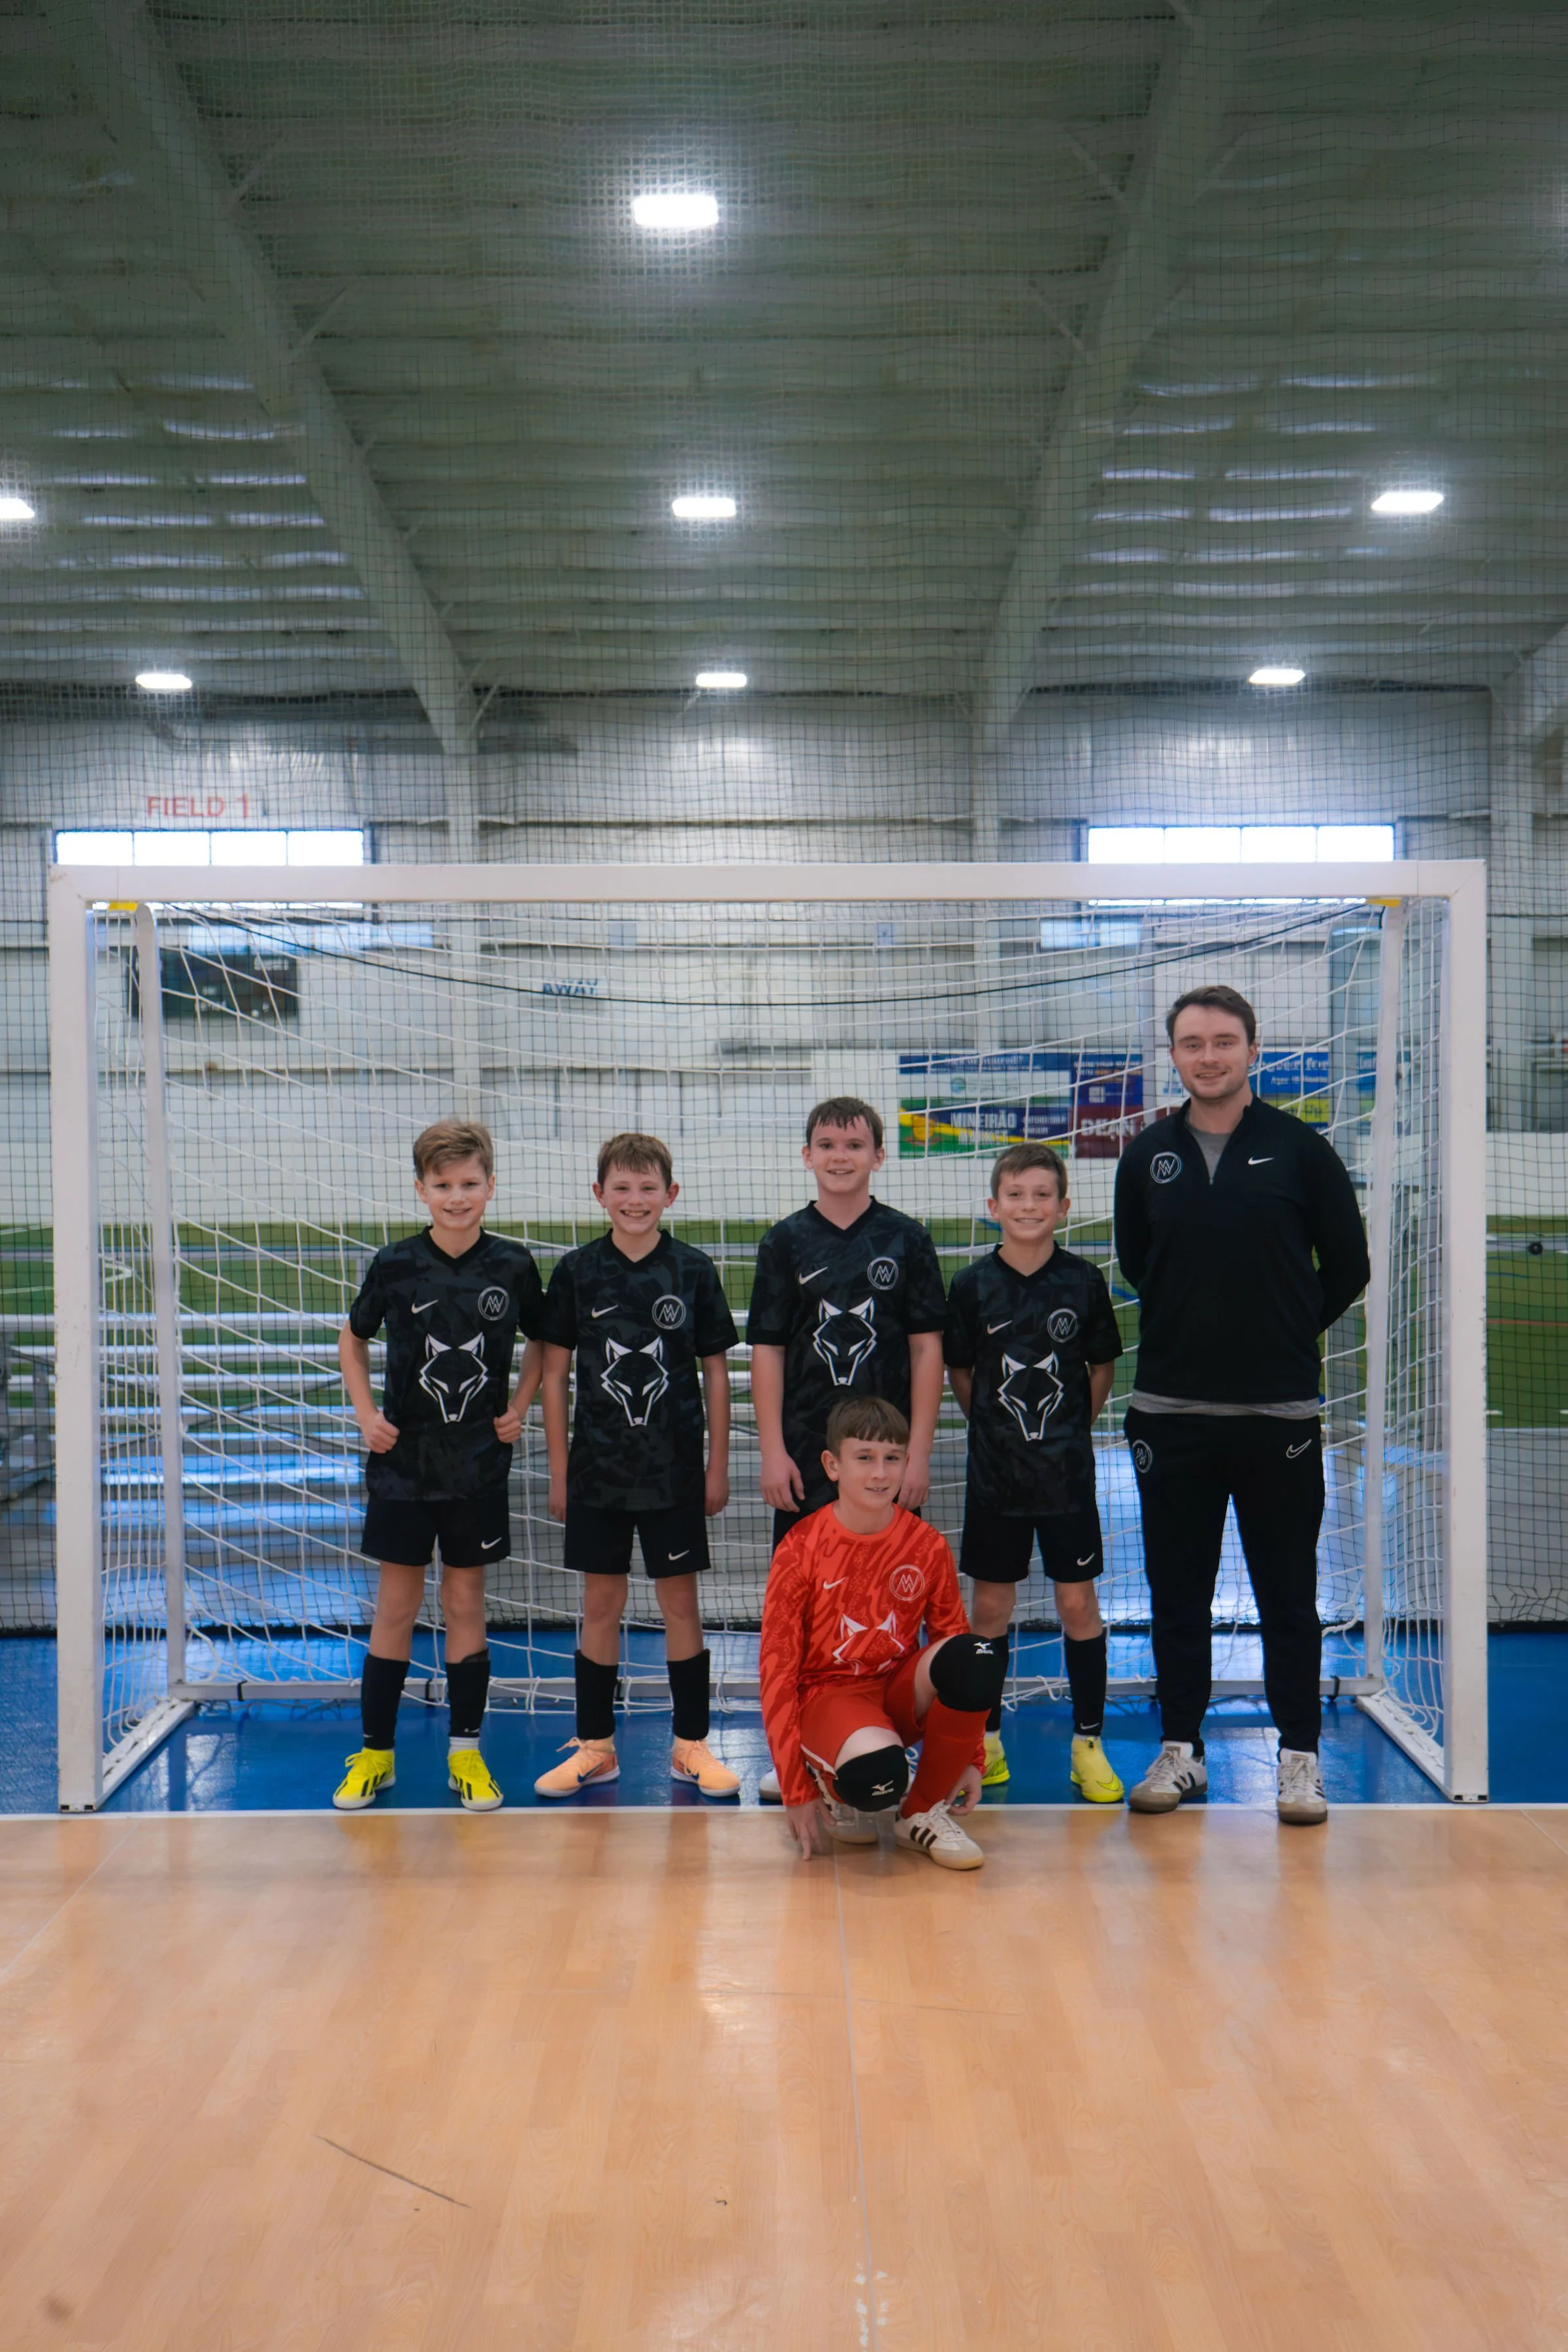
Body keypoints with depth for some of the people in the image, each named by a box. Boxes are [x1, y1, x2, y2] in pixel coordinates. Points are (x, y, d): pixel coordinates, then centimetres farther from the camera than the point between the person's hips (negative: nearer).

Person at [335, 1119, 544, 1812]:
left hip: (479, 1462, 1)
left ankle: (465, 1752, 19)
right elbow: (352, 1340, 10)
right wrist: (366, 1414, 0)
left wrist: (519, 1408, 1)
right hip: (403, 1460, 0)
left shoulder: (513, 1265, -4)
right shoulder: (394, 1266, -6)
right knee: (397, 1605, 5)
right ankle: (375, 1752, 18)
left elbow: (541, 1341, 12)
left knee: (466, 1603, 8)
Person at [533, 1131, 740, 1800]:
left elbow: (716, 1373, 3)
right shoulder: (577, 1272, -1)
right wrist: (558, 1469, 1)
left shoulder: (694, 1270, -2)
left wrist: (718, 1466, 1)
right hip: (597, 1467, 1)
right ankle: (595, 1746, 20)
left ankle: (691, 1745, 18)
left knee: (680, 1602, 6)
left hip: (675, 1468, -1)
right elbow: (554, 1374, 3)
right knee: (601, 1606, 8)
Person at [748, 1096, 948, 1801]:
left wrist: (918, 1452, -4)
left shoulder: (907, 1239, 3)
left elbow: (927, 1349, 1)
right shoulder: (785, 1242, 4)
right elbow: (767, 1352, 3)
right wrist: (772, 1452, -3)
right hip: (806, 1452, 1)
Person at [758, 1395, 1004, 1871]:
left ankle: (924, 1813, -9)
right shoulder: (801, 1549, -9)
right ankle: (832, 1787, 2)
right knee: (876, 1771, -38)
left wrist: (970, 1758, 2)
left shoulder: (928, 1546, -1)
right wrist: (796, 1789, -11)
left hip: (900, 1691, 4)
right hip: (828, 1693, -4)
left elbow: (954, 1646, 8)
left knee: (980, 1658, -29)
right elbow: (777, 1669, -7)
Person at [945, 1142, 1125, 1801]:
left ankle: (1088, 1745, 13)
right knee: (990, 1605, 8)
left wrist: (1071, 1429, 9)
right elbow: (960, 1374, 8)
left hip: (1067, 1470, 0)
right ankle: (986, 1739, 21)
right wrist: (996, 1427, 9)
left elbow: (1101, 1368, 8)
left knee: (1078, 1602, 2)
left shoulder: (1084, 1281, -3)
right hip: (994, 1471, 1)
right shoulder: (973, 1285, -3)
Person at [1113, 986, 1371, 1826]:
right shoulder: (1147, 1156, 5)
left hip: (1280, 1411, -2)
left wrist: (1285, 1335, 8)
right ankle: (1180, 1748, 21)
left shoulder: (1301, 1150, -2)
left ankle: (1299, 1757, 18)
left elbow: (1347, 1268, 4)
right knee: (1176, 1592, 9)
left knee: (1288, 1595, 5)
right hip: (1171, 1410, 2)